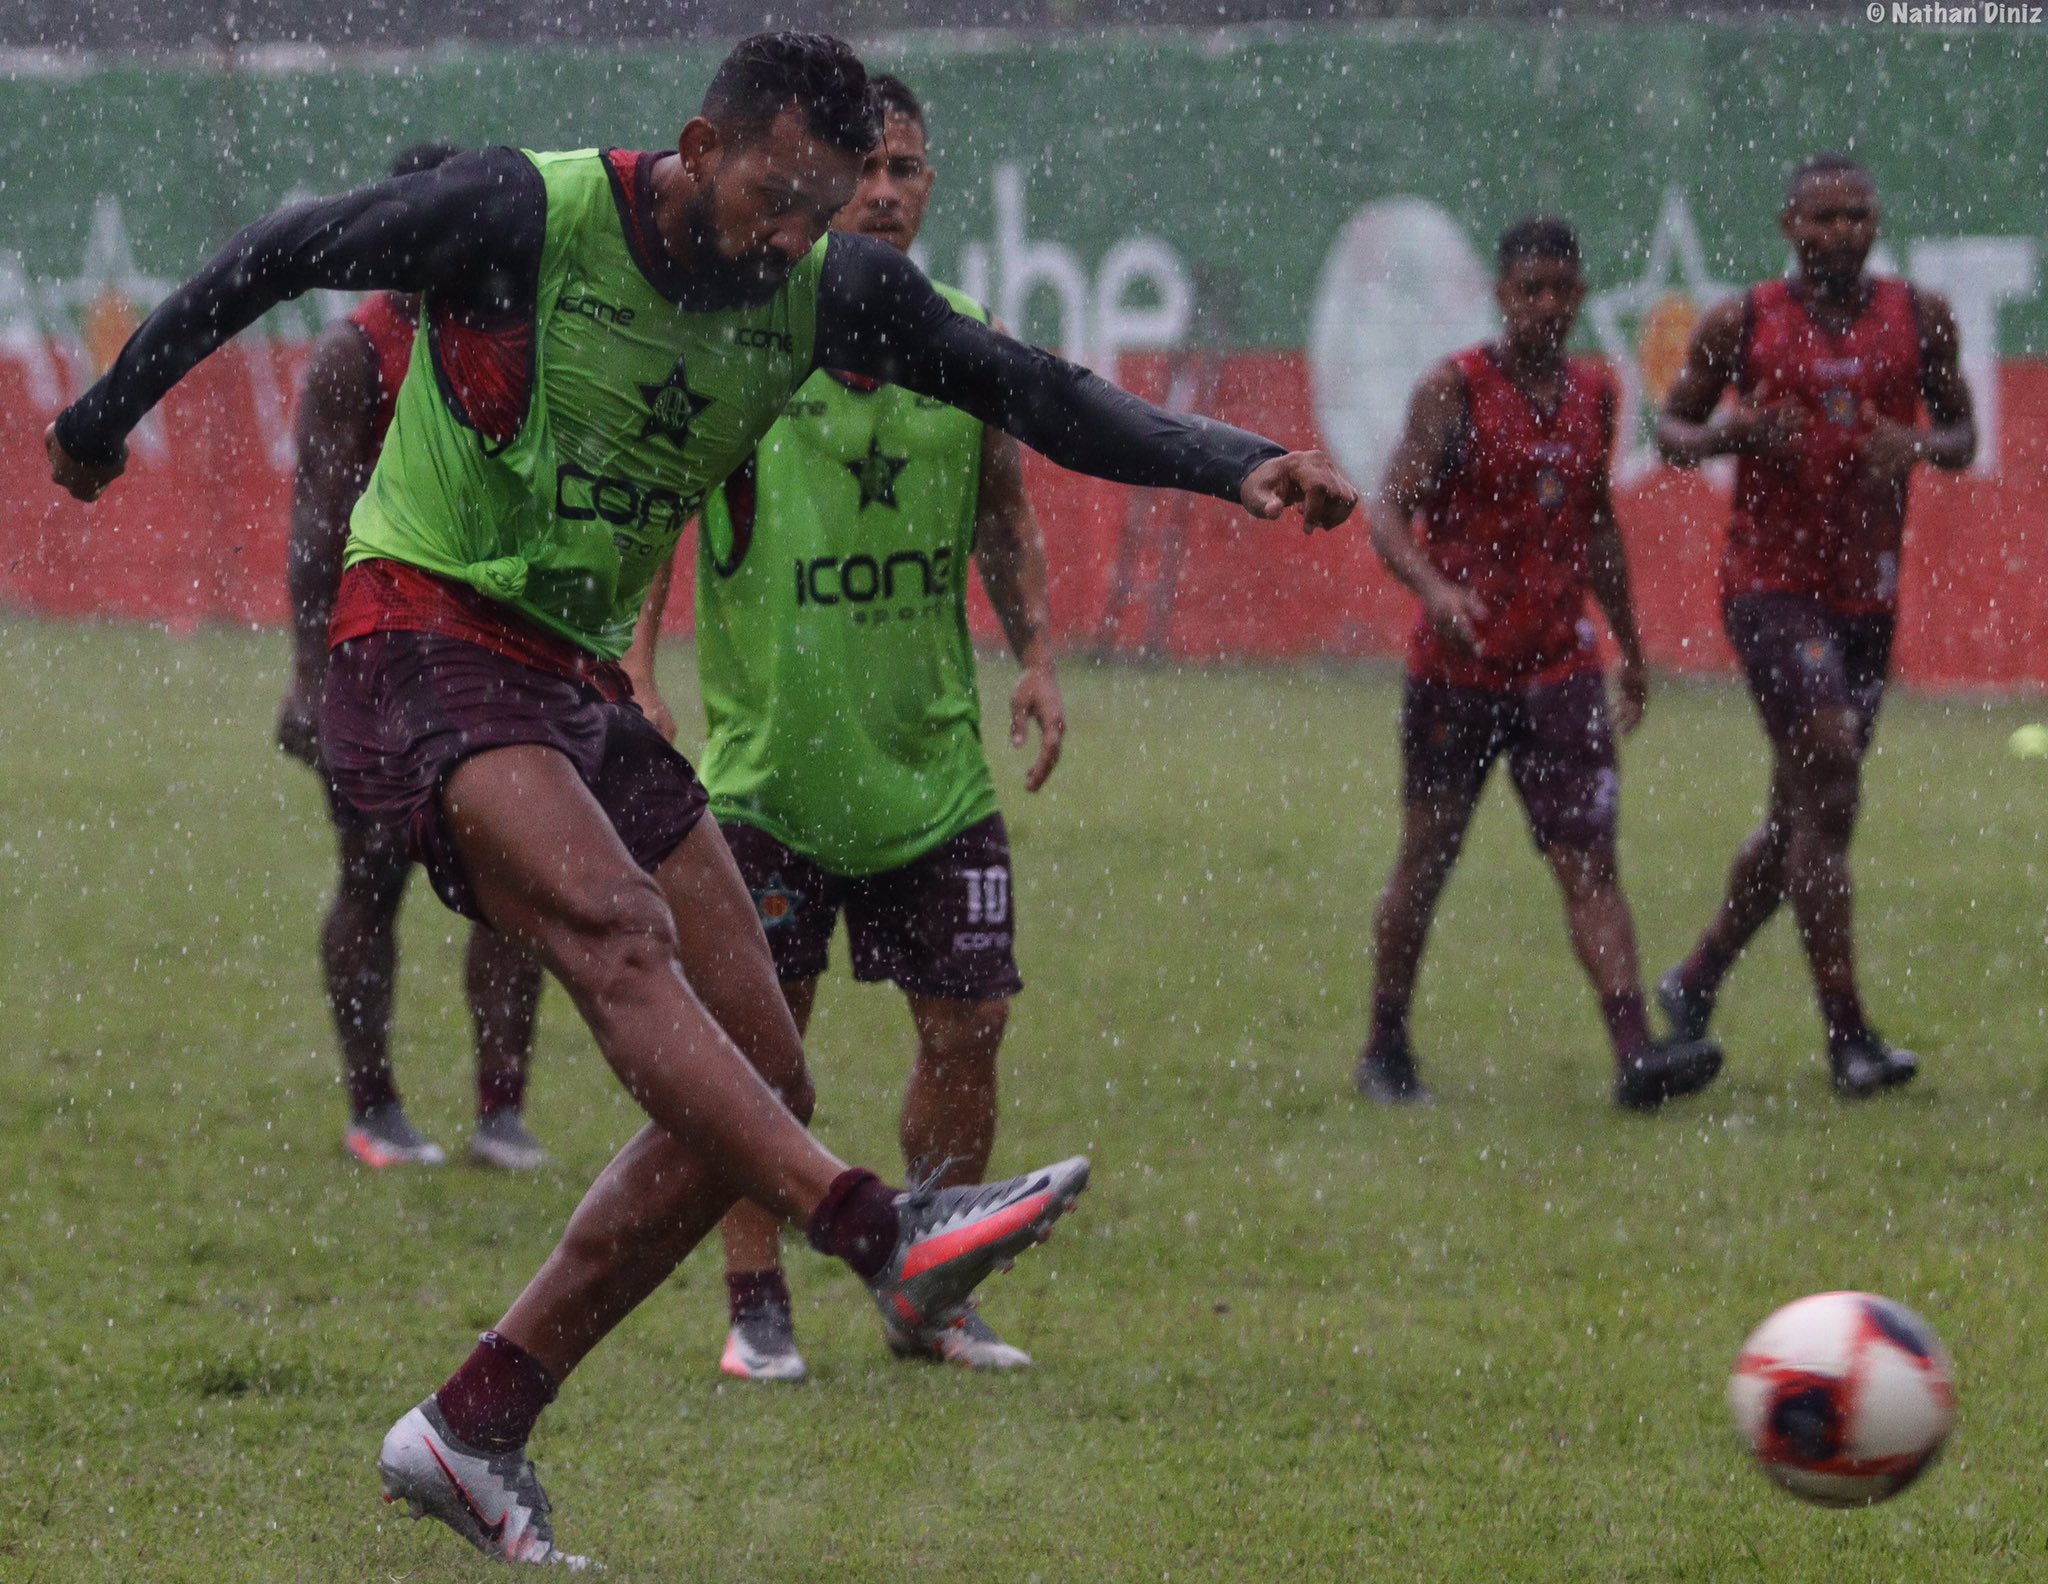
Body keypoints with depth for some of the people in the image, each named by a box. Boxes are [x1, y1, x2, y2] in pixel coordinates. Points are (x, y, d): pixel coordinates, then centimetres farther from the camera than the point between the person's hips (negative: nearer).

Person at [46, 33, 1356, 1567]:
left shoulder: (826, 292, 1)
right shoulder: (526, 214, -13)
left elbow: (1038, 393, 1)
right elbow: (274, 258, -1)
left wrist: (1238, 461, -14)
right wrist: (103, 420, 10)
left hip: (581, 690, 7)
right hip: (421, 648, -7)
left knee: (756, 1088, -1)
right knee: (619, 930, -32)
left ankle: (470, 1434, 5)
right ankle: (886, 1237, -51)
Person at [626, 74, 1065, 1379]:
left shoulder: (971, 345, 4)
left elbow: (1007, 514, 17)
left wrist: (1038, 655, 4)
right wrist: (634, 681, -14)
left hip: (935, 761, 4)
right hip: (769, 763, -4)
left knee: (968, 1023, 3)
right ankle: (757, 1306, 10)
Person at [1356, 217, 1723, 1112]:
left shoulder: (1594, 394, 10)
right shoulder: (1454, 390, -6)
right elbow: (1390, 514, -11)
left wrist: (1631, 648, 26)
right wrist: (1435, 591, -30)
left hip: (1559, 669, 3)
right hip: (1454, 670, -3)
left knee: (1591, 861, -7)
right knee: (1426, 861, 6)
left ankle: (1636, 1054, -17)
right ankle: (1385, 1052, 21)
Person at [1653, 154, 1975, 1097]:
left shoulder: (1919, 320, 5)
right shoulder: (1740, 327, -3)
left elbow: (1963, 437, 13)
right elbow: (1670, 430, 7)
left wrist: (1919, 446, -11)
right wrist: (1729, 434, -15)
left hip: (1868, 594, 5)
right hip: (1770, 585, -5)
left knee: (1801, 812, 13)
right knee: (1828, 786, -16)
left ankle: (1695, 983, 33)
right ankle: (1847, 1037, -15)